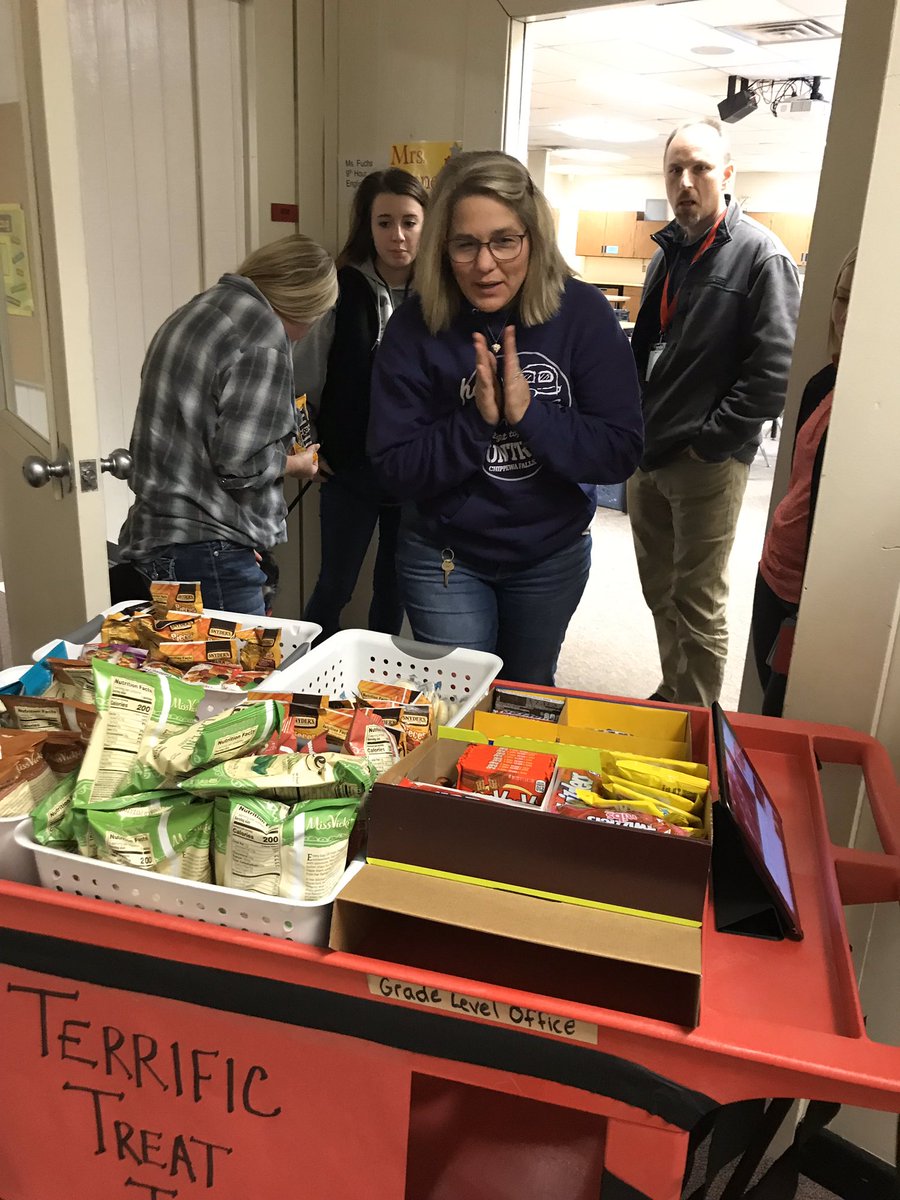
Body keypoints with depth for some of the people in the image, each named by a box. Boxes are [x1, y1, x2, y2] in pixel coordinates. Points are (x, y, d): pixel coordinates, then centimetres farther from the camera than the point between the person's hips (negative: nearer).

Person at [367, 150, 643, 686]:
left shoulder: (583, 313, -14)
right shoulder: (416, 328, -15)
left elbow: (622, 452, -17)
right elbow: (394, 467, -16)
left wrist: (529, 413, -29)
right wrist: (476, 420, -29)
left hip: (552, 556, 2)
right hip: (444, 556, -1)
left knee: (529, 696, 23)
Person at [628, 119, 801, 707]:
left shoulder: (761, 255, -10)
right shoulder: (670, 252, 13)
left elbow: (772, 371, -18)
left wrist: (706, 442, -16)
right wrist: (635, 427, 10)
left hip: (708, 462, -7)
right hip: (648, 456, 7)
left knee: (698, 607, 3)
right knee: (661, 593, 17)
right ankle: (670, 699, 35)